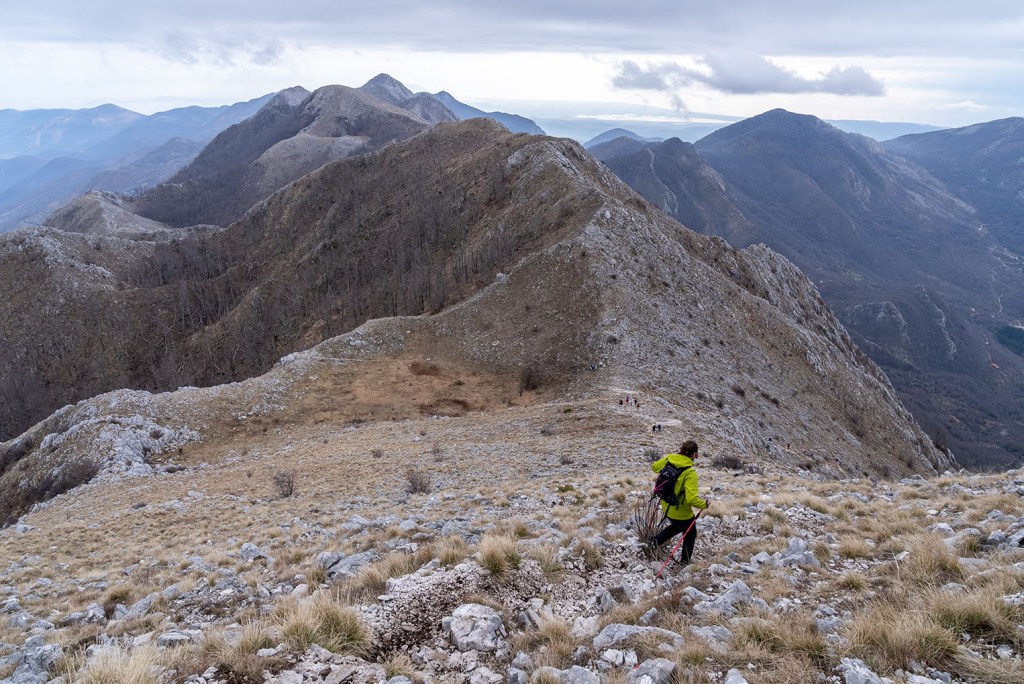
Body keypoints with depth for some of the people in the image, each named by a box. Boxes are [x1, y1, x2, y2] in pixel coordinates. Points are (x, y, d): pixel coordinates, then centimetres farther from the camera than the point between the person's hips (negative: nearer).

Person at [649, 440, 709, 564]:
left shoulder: (669, 459, -12)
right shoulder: (690, 472, -30)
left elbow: (654, 467, 9)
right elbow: (691, 498, -34)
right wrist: (704, 504, -16)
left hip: (666, 506, 6)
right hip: (681, 512, -6)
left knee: (677, 526, 36)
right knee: (690, 535, 23)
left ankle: (656, 541, 26)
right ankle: (685, 561, 38)